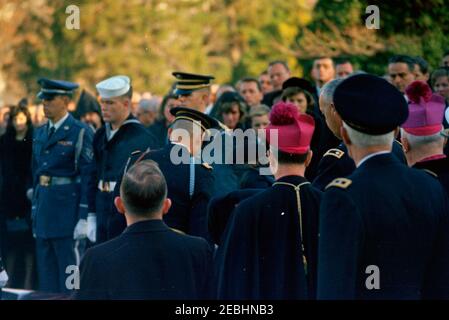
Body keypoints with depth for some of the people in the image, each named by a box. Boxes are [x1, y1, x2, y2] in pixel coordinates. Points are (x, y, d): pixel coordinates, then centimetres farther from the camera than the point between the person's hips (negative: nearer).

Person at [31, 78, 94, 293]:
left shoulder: (80, 133, -8)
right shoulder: (40, 133, 13)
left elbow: (87, 176, -12)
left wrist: (84, 218, -16)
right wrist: (35, 209, 13)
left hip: (67, 207, -7)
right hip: (43, 205, 7)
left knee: (68, 271, -3)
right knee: (46, 274, 11)